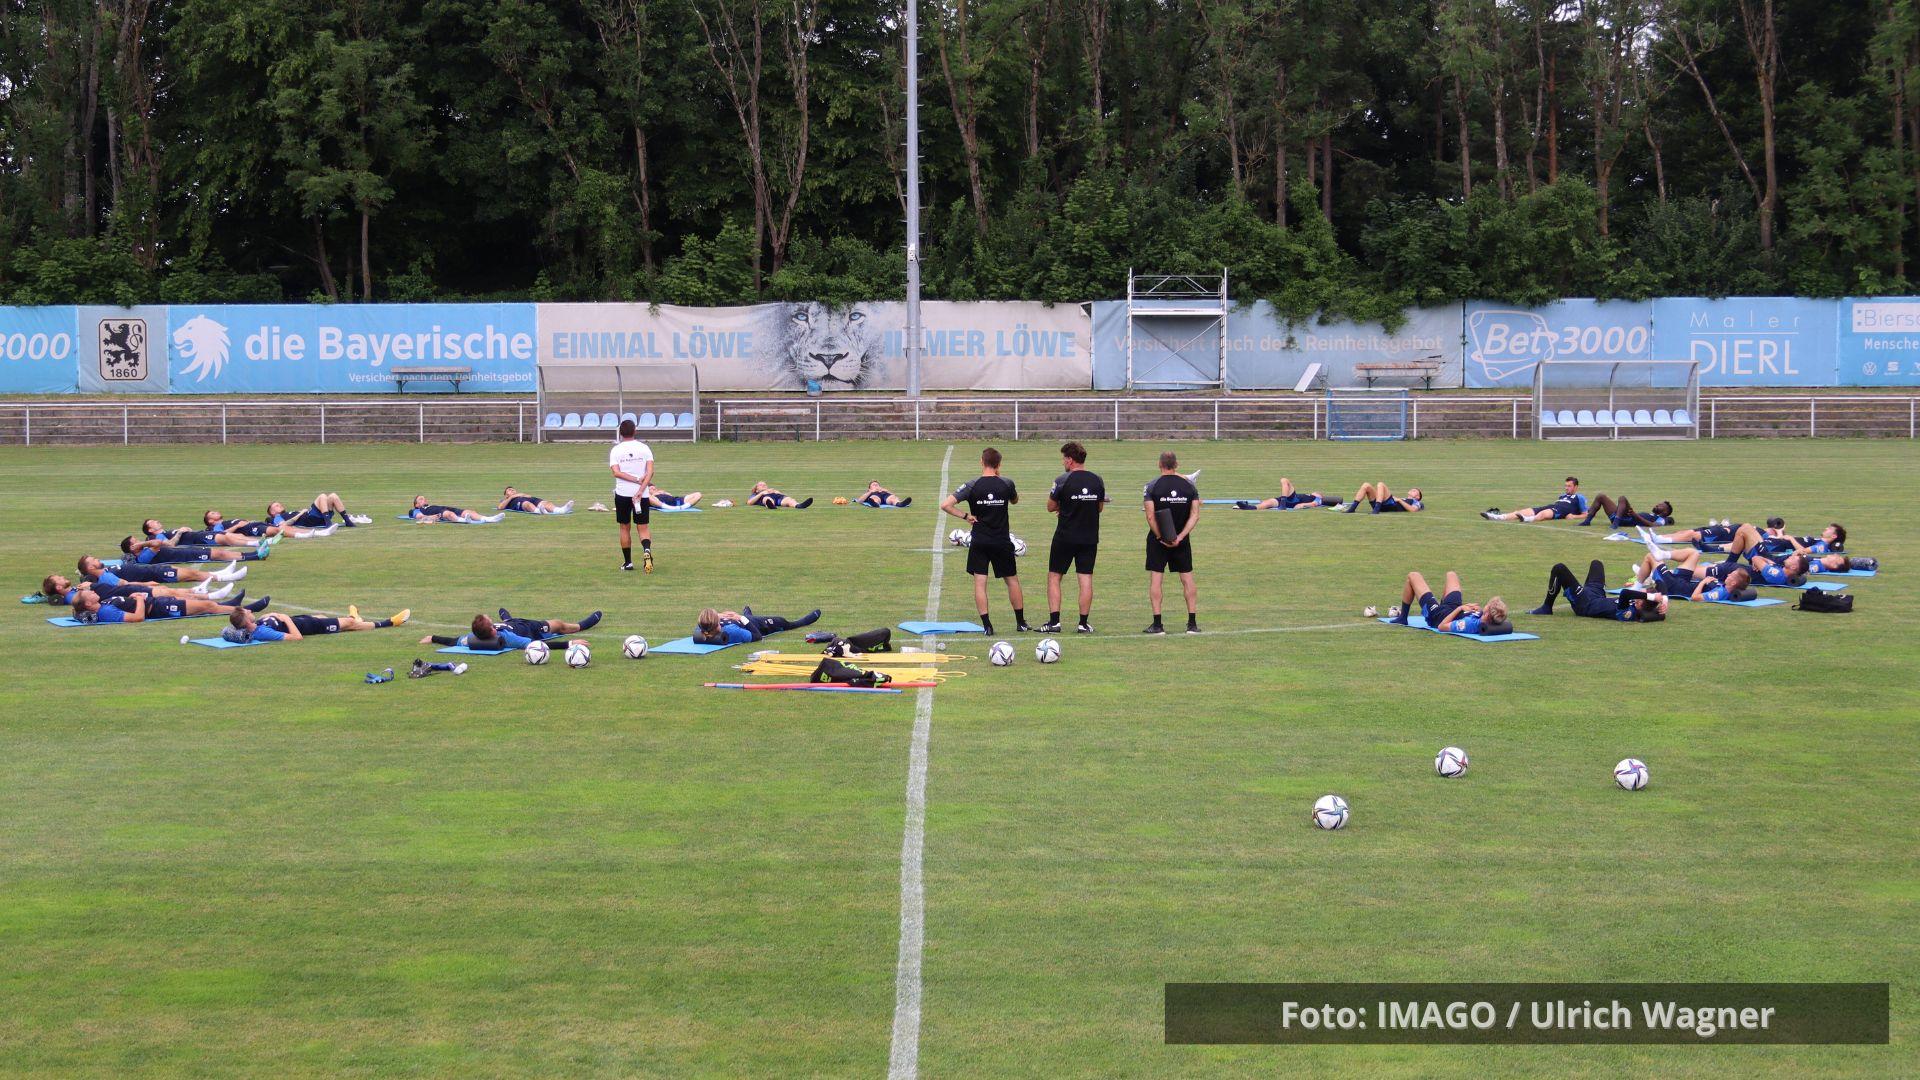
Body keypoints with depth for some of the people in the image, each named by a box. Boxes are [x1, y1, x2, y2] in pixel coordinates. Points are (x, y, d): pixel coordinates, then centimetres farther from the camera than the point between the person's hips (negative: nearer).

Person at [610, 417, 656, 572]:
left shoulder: (615, 450, -1)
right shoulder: (644, 448, 0)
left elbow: (616, 472, -14)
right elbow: (650, 471, -12)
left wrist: (637, 480, -15)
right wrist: (641, 487, -17)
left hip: (622, 494, 0)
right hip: (641, 494, 0)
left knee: (625, 528, 13)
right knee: (643, 527, 5)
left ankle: (627, 562, 15)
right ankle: (647, 549, -25)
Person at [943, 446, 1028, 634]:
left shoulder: (972, 485, -9)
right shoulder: (1006, 484, -5)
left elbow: (945, 505, -15)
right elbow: (1015, 500, 19)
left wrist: (965, 516, -6)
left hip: (979, 541, -1)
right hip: (1002, 541, 1)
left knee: (979, 582, 3)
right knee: (1012, 580, 14)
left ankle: (987, 624, -3)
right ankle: (1021, 622, 22)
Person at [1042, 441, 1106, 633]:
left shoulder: (1063, 480, -12)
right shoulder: (1097, 480, 2)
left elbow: (1051, 507, -3)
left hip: (1065, 537, -4)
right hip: (1090, 537, 4)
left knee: (1054, 577, 6)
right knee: (1086, 578, 6)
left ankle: (1054, 621, 0)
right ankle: (1084, 623, 6)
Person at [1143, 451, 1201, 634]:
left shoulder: (1152, 486, -7)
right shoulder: (1189, 485, 1)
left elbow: (1150, 516, -14)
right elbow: (1195, 515, -6)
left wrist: (1161, 537, -10)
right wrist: (1180, 536, -10)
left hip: (1158, 539, -2)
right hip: (1182, 539, 3)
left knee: (1155, 578, 1)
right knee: (1187, 578, 8)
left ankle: (1157, 624, -3)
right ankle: (1193, 623, 7)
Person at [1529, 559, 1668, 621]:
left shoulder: (1627, 613, -41)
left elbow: (1624, 594, -58)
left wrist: (1652, 596, -55)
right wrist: (1662, 601, -31)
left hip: (1585, 604, -8)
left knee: (1559, 569, -10)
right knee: (1595, 563, 27)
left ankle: (1546, 608, 10)